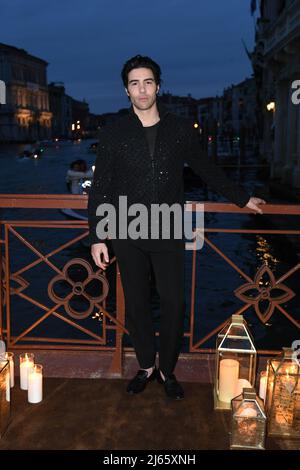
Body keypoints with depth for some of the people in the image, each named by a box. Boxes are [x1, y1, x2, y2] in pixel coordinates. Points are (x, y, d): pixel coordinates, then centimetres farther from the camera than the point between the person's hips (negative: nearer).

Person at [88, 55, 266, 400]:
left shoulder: (181, 129, 4)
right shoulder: (112, 134, 1)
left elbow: (206, 170, 16)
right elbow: (100, 189, 2)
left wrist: (242, 199, 20)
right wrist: (97, 237, -3)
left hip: (168, 234, 0)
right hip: (127, 236, 0)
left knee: (174, 304, 1)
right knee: (136, 305, 9)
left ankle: (167, 370, 22)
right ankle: (146, 367, 29)